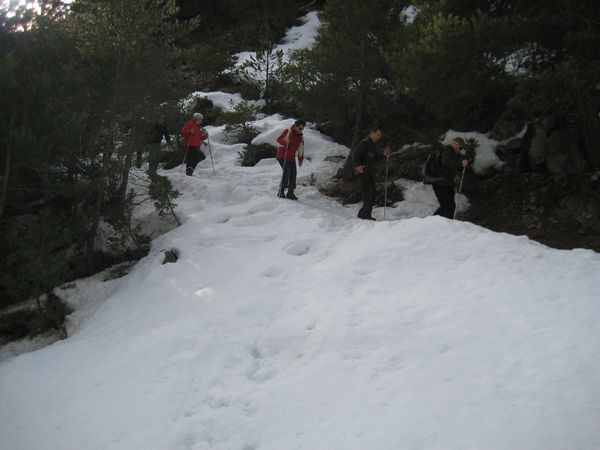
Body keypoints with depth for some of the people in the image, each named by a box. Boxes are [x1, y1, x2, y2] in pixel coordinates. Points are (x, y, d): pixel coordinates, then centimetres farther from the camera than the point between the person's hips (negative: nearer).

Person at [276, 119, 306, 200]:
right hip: (282, 156, -7)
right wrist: (285, 142, -30)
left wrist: (300, 160, 12)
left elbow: (301, 149, 18)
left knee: (293, 173, -2)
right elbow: (278, 139, -10)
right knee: (287, 171, -21)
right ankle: (281, 191, -15)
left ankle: (290, 192, 6)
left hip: (291, 158, 7)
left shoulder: (301, 137, 12)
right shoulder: (287, 131, -7)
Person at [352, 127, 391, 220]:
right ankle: (364, 214, -13)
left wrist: (383, 155, 9)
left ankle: (365, 214, 13)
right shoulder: (365, 143, -6)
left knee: (372, 193, 8)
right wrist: (358, 165, -30)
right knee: (369, 191, -15)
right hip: (363, 172, -10)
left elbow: (374, 160, 23)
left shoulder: (372, 145, 23)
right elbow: (355, 154, -15)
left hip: (370, 173, 10)